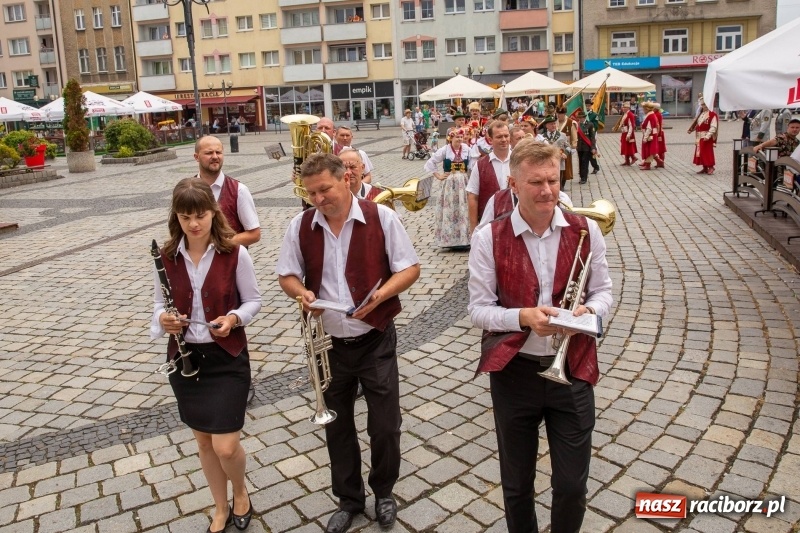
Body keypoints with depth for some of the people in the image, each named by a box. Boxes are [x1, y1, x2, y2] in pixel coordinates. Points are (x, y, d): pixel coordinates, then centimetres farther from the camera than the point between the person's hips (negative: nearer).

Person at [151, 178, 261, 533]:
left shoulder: (234, 254, -12)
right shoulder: (166, 258, -4)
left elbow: (254, 300, -3)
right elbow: (159, 305, 5)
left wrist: (234, 318, -23)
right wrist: (162, 320, -17)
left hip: (228, 358, -3)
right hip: (185, 357, 4)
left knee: (225, 446, -3)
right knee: (204, 441, 16)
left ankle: (241, 493, 31)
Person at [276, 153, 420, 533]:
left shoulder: (381, 218, -11)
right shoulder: (300, 226, -3)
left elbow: (410, 269, -7)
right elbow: (287, 275, 7)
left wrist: (379, 295, -24)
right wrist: (301, 292, -16)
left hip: (375, 341, -2)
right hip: (329, 344, 3)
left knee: (385, 426, 10)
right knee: (337, 427, 17)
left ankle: (383, 493, 38)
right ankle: (349, 499, 39)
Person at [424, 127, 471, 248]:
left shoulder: (466, 149, 2)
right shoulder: (445, 150, -3)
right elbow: (430, 163, 2)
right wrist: (438, 176, -1)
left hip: (464, 183, 2)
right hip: (449, 184, -2)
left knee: (464, 211, 4)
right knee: (449, 211, 1)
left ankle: (464, 238, 12)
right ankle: (449, 239, 7)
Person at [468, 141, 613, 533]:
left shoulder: (585, 230, -3)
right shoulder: (489, 238, -10)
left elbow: (603, 292, 5)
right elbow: (478, 310, -8)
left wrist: (587, 310, -17)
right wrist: (523, 317, -25)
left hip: (572, 369, 1)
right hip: (514, 372, -1)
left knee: (572, 485, 11)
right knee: (516, 484, 17)